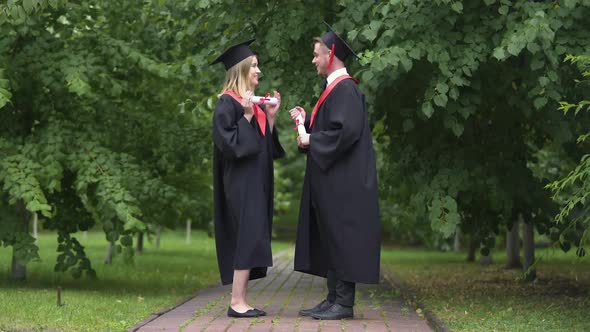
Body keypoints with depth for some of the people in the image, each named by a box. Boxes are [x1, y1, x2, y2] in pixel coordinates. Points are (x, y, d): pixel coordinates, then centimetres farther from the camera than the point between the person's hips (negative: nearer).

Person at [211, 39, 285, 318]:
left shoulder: (254, 104, 16)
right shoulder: (227, 103, -9)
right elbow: (229, 143, -18)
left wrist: (270, 117, 8)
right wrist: (247, 116, -19)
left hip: (256, 182, 9)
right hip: (240, 182, -9)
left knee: (250, 242, 6)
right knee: (248, 240, -15)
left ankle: (240, 301, 7)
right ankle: (237, 303, -14)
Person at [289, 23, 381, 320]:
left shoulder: (345, 89, -14)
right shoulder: (336, 88, 17)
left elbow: (346, 132, -24)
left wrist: (311, 140, -14)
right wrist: (306, 121, 11)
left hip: (343, 182, -10)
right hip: (331, 180, 10)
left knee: (340, 239, -6)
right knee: (329, 240, 10)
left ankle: (344, 303, -3)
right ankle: (334, 299, 14)